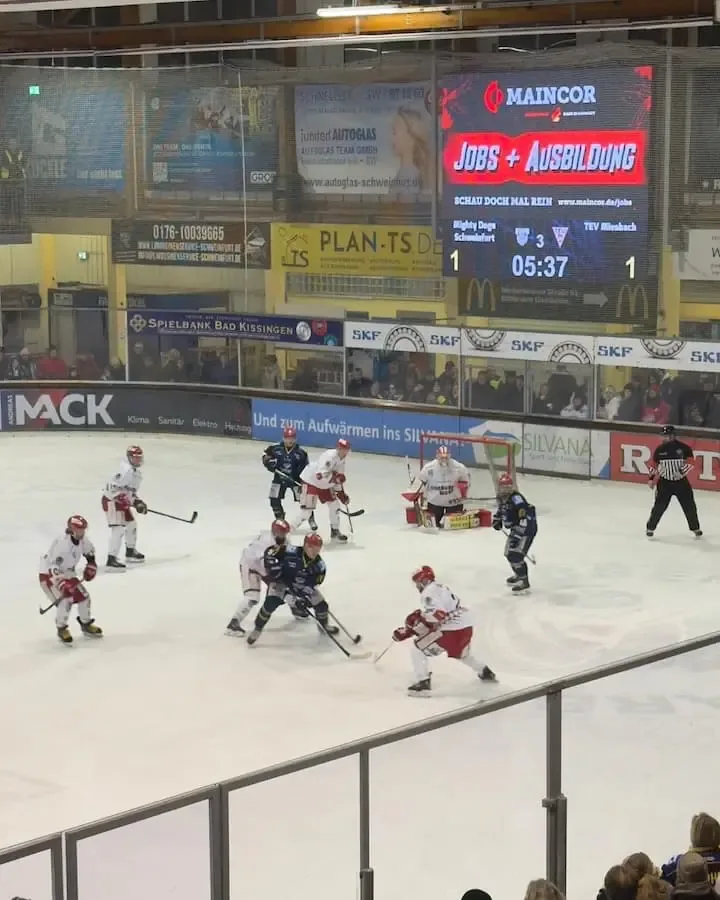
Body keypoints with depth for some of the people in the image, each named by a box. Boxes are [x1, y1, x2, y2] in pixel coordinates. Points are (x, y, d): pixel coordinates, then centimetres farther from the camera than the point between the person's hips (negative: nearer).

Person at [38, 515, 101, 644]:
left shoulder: (83, 540, -8)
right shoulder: (62, 542, -33)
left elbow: (89, 551, 18)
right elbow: (53, 566, -36)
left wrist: (91, 565, 9)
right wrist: (61, 582, -43)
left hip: (67, 573, 8)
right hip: (49, 574, -8)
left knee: (83, 596, 6)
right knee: (66, 600, -22)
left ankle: (86, 625, 28)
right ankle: (62, 629, -1)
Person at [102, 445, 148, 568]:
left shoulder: (137, 473, 13)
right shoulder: (126, 470, -21)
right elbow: (113, 487, -27)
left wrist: (138, 502, 9)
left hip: (122, 501, 11)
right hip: (111, 501, -11)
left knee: (131, 524, 23)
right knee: (119, 529, -19)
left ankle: (130, 552, 43)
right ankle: (111, 559, -24)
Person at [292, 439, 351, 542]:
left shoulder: (342, 460, 4)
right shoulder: (329, 456, -27)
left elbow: (337, 478, 14)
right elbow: (320, 474, -37)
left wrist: (342, 494, 11)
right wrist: (336, 477, -30)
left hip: (324, 484, 9)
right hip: (310, 481, -9)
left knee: (334, 504, 10)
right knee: (307, 511, -14)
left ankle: (335, 531, 27)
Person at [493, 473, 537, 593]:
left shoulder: (516, 498, -26)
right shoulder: (502, 498, 4)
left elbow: (525, 517, -32)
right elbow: (501, 509, 28)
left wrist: (517, 534, -32)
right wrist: (497, 519, 11)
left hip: (527, 528, -10)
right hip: (516, 529, 10)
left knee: (516, 554, -18)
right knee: (509, 553, 20)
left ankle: (524, 582, -12)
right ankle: (519, 574, 42)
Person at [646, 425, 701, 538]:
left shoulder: (683, 447, -9)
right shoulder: (660, 449, -2)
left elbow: (690, 461, -7)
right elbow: (654, 464, 8)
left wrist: (682, 471, -19)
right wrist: (652, 478, 4)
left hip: (681, 481, 0)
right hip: (664, 482, 0)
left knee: (689, 505, 5)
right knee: (659, 505, -7)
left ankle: (695, 528, 21)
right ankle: (650, 527, 4)